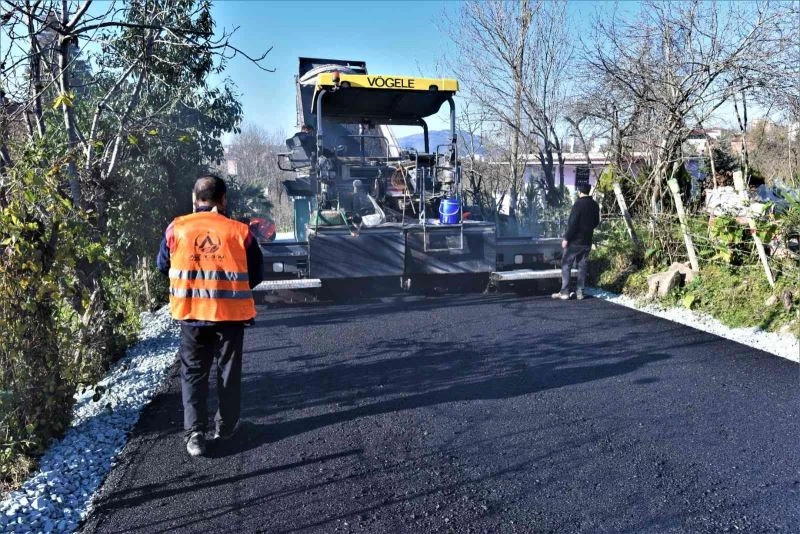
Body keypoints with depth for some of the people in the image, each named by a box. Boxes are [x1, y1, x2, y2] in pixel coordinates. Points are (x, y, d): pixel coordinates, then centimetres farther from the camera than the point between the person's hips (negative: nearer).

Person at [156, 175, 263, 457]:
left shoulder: (177, 229, -3)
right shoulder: (239, 231, -7)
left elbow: (163, 265, 10)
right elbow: (256, 275, -1)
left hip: (191, 313, 1)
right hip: (230, 313, 0)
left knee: (193, 373, 11)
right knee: (229, 371, 15)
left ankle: (194, 434, 4)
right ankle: (226, 426, 25)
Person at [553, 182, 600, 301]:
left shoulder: (579, 204, -15)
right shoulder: (595, 205, 7)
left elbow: (572, 223, -18)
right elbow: (596, 222, 16)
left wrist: (566, 238, -14)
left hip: (575, 240, -6)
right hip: (587, 241, 7)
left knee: (566, 265, 0)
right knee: (582, 266, 10)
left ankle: (564, 292, -3)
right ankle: (580, 292, 10)